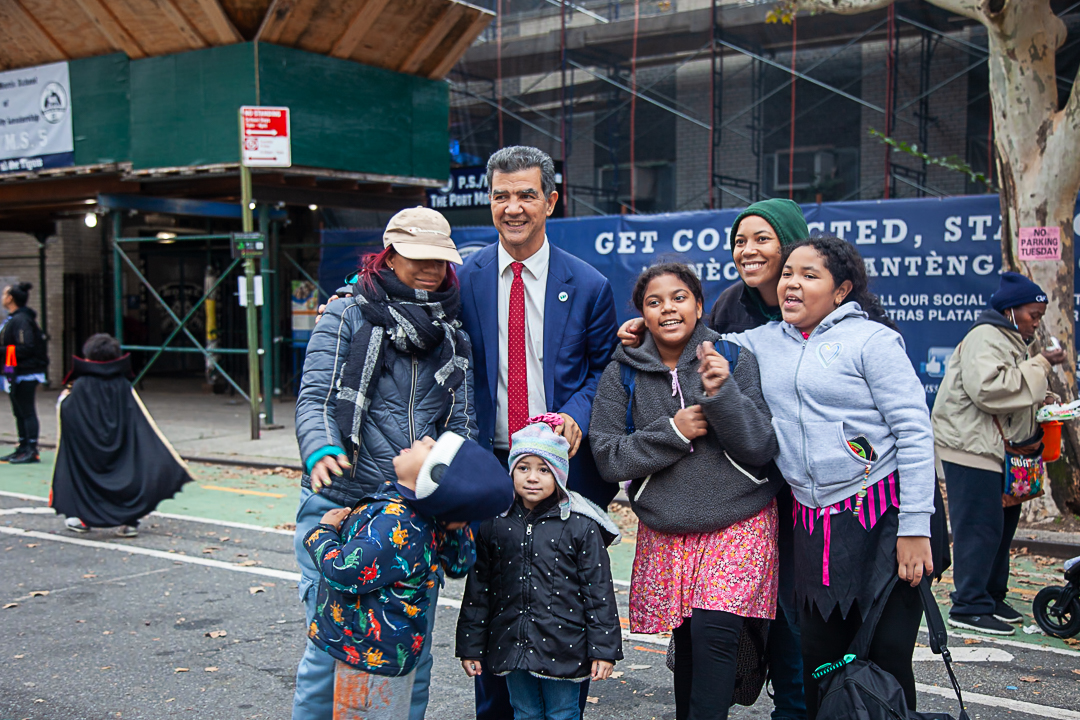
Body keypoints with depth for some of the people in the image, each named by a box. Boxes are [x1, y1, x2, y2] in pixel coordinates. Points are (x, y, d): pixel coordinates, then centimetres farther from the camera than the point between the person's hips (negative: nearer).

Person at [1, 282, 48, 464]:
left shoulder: (21, 320, -17)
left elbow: (26, 348, -23)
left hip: (25, 374, -11)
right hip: (18, 374, 11)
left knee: (27, 412, -8)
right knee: (20, 413, 15)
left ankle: (32, 451, -6)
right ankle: (23, 447, 23)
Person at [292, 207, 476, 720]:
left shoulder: (453, 335, 15)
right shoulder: (346, 315, 2)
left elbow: (461, 422, 12)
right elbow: (315, 397, -7)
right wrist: (321, 451, -27)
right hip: (340, 504, -3)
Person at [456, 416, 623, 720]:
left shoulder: (581, 526, -8)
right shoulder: (494, 523, 1)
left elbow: (599, 592, -6)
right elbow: (478, 589, 8)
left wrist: (604, 649, -7)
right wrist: (470, 646, 8)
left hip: (562, 648, -3)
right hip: (511, 647, 3)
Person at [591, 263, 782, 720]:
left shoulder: (735, 359, -2)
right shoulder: (622, 373, 2)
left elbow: (762, 448, -8)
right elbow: (608, 458, -4)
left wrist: (723, 393, -23)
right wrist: (672, 431, -15)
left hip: (739, 523, -2)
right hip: (664, 533, 2)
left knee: (715, 632, -17)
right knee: (687, 642, 9)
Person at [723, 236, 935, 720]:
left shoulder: (870, 338, -5)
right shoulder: (764, 342, 11)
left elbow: (915, 432, -9)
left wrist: (914, 529, -14)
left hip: (882, 519, -5)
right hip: (812, 526, 5)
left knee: (886, 661, 0)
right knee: (819, 662, 11)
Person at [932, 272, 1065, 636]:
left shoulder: (1011, 341, 21)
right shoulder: (985, 339, -13)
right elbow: (989, 389, -28)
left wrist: (1042, 401, 11)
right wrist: (1039, 366, -21)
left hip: (995, 447, 11)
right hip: (971, 446, -11)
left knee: (1002, 524, 13)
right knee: (981, 527, -9)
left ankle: (992, 597, 23)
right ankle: (970, 608, -4)